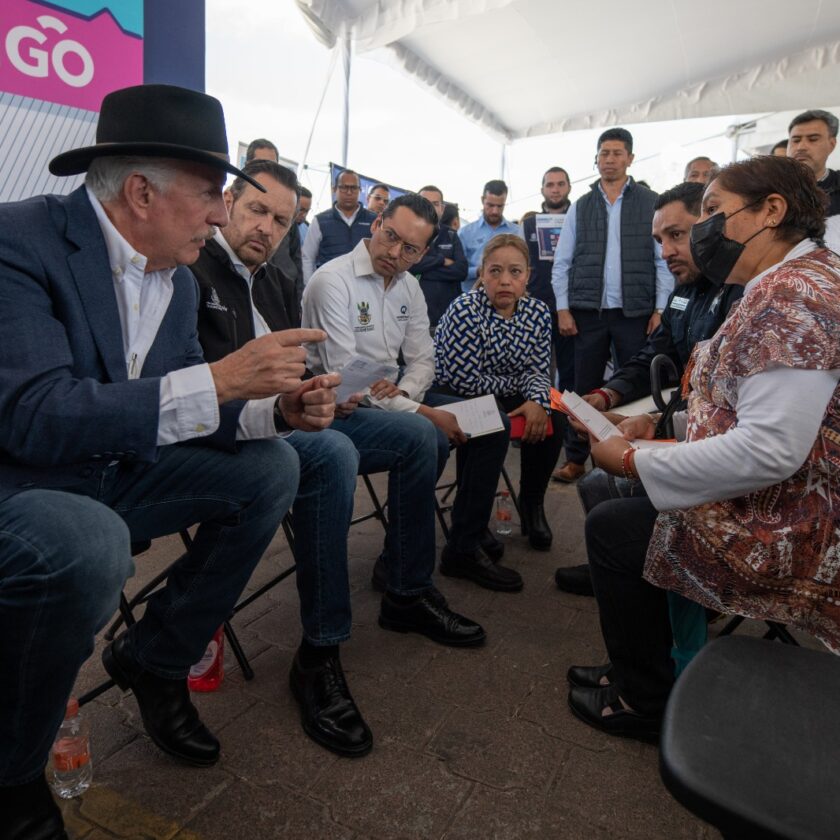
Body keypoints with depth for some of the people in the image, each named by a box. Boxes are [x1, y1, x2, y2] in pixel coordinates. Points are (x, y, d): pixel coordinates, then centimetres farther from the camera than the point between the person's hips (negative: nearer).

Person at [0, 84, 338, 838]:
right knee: (89, 545, -37)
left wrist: (276, 409, -13)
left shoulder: (177, 281, 2)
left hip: (110, 472, 7)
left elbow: (179, 408, 7)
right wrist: (218, 381, -32)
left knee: (270, 468, -2)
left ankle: (155, 659, 11)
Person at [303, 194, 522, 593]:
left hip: (394, 397, 8)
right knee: (423, 436, -35)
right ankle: (405, 589, -20)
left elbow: (422, 360, 9)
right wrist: (423, 411, -25)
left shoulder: (409, 286, 9)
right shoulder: (332, 281, -16)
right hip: (340, 409, -8)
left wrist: (404, 391, -15)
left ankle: (465, 546, 11)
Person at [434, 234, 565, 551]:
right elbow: (464, 381, -24)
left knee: (550, 421, -15)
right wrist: (517, 384, -12)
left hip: (503, 399, 6)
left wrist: (537, 400, -23)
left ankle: (532, 503, 8)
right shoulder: (465, 311, -21)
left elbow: (538, 370, 0)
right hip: (452, 397, -5)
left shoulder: (538, 313, -4)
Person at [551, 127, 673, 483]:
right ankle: (575, 459, 16)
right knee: (585, 388, 7)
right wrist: (563, 309, 0)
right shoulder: (580, 207, 9)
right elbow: (562, 262, 8)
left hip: (635, 312, -1)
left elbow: (664, 260, 1)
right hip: (588, 312, 2)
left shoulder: (651, 204, 4)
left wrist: (661, 310, -6)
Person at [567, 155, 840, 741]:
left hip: (784, 540, -10)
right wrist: (661, 423, 8)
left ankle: (645, 703, 22)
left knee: (611, 526, 2)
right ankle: (643, 671, 31)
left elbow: (771, 449, -31)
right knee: (623, 509, 17)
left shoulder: (789, 293, -23)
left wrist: (633, 462, -21)